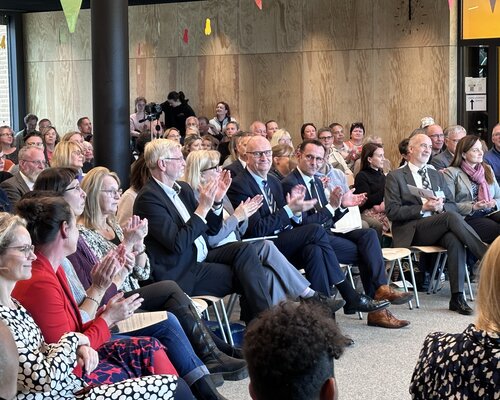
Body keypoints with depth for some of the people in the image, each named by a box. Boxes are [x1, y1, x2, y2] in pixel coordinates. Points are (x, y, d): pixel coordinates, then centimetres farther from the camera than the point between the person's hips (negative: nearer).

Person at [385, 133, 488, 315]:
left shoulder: (437, 176, 24)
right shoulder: (395, 176, 7)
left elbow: (453, 206, 19)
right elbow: (392, 211, -4)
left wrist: (441, 206, -5)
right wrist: (423, 208, -13)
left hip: (439, 228, 5)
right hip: (412, 231, -4)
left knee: (455, 240, -32)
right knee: (451, 217, -31)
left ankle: (457, 297, -33)